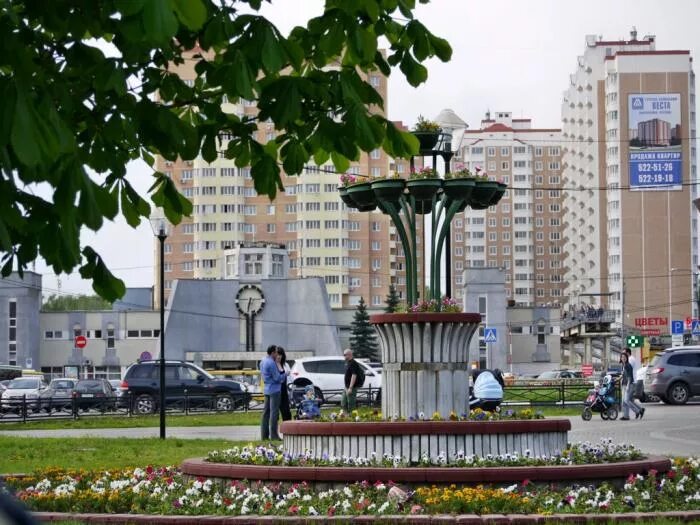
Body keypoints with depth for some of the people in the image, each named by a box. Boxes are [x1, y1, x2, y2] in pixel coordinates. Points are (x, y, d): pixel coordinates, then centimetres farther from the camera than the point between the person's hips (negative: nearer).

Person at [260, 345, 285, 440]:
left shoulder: (263, 362, 11)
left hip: (267, 389, 9)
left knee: (266, 411, 10)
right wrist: (285, 374, 0)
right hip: (274, 389, -9)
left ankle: (264, 435, 12)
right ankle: (273, 435, -6)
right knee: (274, 412, -6)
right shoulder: (271, 363, -19)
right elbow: (277, 377, -18)